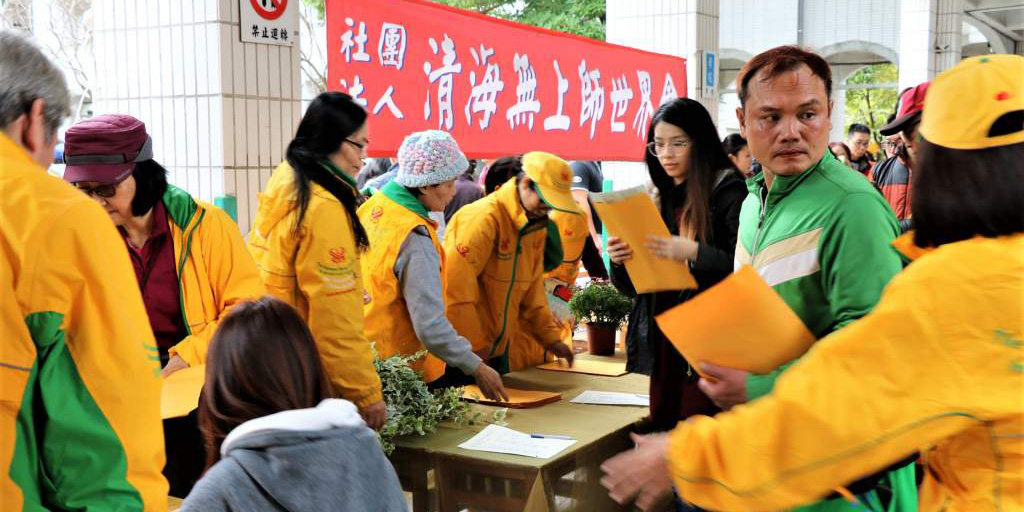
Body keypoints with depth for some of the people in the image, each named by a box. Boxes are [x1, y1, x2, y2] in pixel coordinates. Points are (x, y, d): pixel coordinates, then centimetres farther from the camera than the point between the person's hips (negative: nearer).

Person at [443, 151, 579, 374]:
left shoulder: (537, 225, 8)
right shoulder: (484, 218, -20)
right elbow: (456, 287, -24)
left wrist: (550, 338, 10)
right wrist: (475, 346, -20)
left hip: (498, 347, 8)